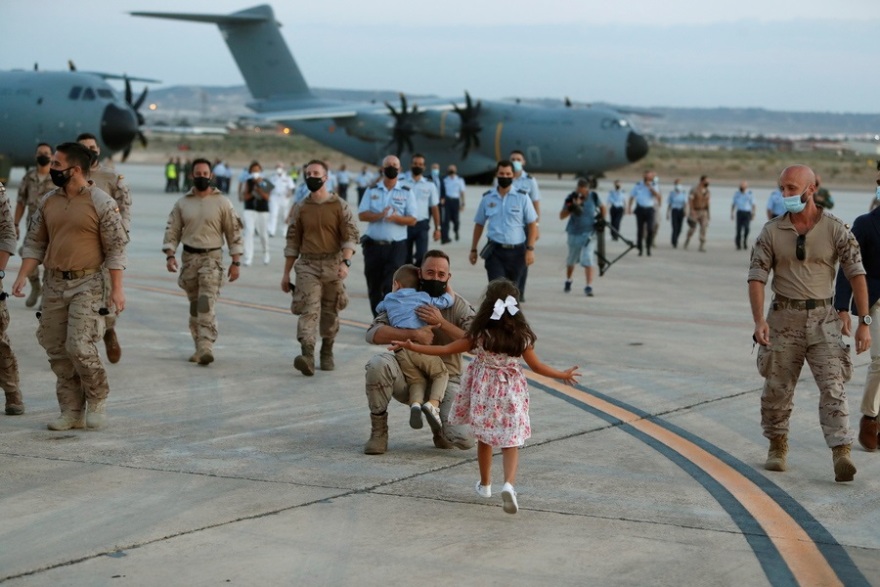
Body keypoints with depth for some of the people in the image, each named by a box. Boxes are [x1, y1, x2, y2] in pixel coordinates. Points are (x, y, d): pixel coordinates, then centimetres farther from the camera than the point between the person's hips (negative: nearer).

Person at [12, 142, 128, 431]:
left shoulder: (101, 203, -8)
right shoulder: (48, 202, 8)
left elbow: (116, 248, -8)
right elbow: (34, 242, 12)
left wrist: (117, 289, -11)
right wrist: (22, 276, 1)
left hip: (87, 284, -6)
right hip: (54, 284, 6)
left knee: (79, 346, -13)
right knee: (57, 350, 6)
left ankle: (97, 400, 10)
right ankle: (71, 411, 14)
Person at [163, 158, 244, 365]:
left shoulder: (222, 202, 0)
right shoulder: (182, 203, 7)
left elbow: (233, 232, 1)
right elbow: (172, 231, 7)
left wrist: (235, 262, -2)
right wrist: (170, 255, -7)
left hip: (212, 257, -4)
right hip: (189, 257, 4)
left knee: (206, 304, -17)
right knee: (194, 306, 10)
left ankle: (206, 347, -23)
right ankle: (200, 347, 18)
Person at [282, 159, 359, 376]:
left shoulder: (340, 206, 2)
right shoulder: (301, 208, 9)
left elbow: (350, 236, -3)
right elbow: (292, 242, 13)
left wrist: (345, 262, -19)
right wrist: (286, 273, 12)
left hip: (333, 265, 0)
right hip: (307, 265, 0)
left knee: (330, 312, 9)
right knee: (309, 310, -15)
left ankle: (327, 353, 26)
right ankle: (307, 355, -28)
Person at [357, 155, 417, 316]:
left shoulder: (406, 192, 4)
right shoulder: (372, 191, 9)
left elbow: (412, 220, -1)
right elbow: (362, 215, 0)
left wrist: (397, 218, -21)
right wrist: (379, 215, -18)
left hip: (396, 247, -2)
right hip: (373, 245, 2)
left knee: (391, 287, -10)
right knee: (374, 287, 8)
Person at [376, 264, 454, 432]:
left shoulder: (389, 299, 24)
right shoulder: (423, 297, 17)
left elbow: (379, 308, 46)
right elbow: (448, 301, 19)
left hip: (400, 350, 2)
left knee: (416, 380, 9)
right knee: (441, 374, 11)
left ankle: (416, 403, -25)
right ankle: (433, 403, -16)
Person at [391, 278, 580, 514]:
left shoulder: (479, 335, -10)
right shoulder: (521, 336, -9)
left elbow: (446, 349, -6)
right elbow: (536, 366, -2)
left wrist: (412, 346, 2)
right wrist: (563, 375, 13)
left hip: (483, 392, 1)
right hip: (510, 394, -1)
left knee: (484, 438, 19)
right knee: (510, 441, 1)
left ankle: (485, 484, 32)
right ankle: (509, 484, -23)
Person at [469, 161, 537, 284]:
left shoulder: (522, 197, -1)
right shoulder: (487, 198, 5)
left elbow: (532, 224, -1)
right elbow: (479, 224, 13)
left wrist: (530, 249, -9)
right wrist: (473, 249, 13)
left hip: (516, 252, 0)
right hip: (494, 252, 0)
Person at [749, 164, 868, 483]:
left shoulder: (835, 230, -3)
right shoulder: (771, 232, 1)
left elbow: (856, 274, -3)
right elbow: (756, 277, -2)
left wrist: (864, 322, -8)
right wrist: (759, 320, -16)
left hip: (823, 317, -2)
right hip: (783, 318, 2)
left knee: (833, 386, -12)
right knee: (777, 388, 9)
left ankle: (841, 454, -20)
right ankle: (777, 448, 28)